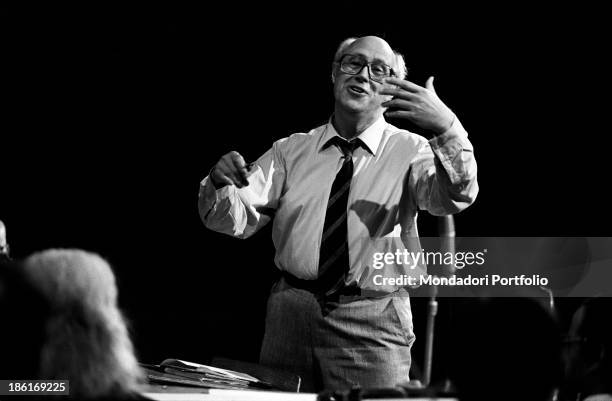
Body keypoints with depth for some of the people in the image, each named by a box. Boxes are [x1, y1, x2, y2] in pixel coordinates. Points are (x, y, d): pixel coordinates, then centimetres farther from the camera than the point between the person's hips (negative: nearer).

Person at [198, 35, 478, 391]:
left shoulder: (409, 151, 1)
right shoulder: (292, 150, 10)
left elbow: (455, 196, -19)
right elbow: (235, 220, 2)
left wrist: (447, 128, -37)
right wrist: (220, 183, -22)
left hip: (373, 326, -3)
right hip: (290, 315, 3)